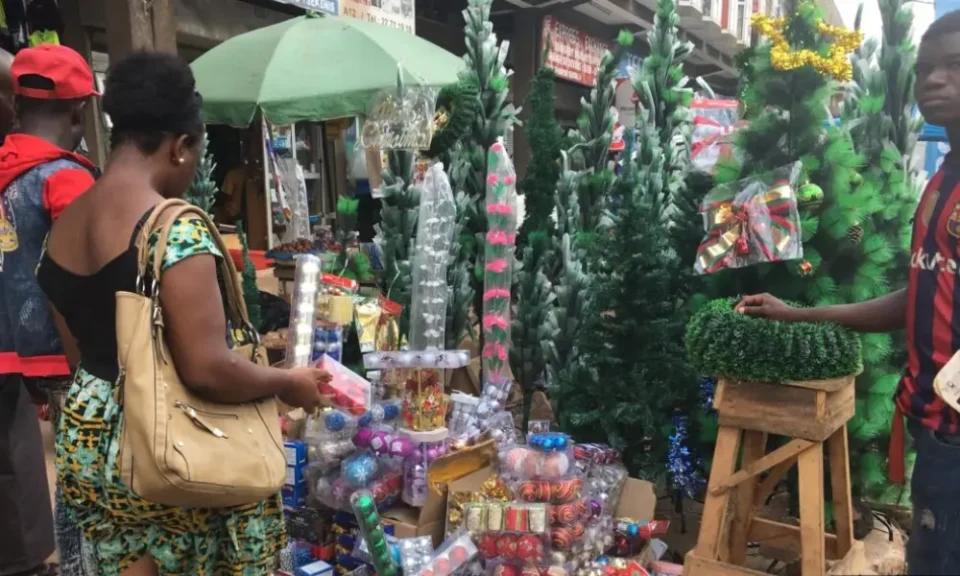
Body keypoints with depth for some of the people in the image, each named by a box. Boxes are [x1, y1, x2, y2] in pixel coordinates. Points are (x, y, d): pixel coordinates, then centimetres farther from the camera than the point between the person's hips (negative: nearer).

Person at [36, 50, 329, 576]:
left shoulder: (62, 228, 4)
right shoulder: (174, 227, -22)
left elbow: (84, 348, 14)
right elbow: (208, 371, -27)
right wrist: (288, 382, -10)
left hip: (85, 442, 7)